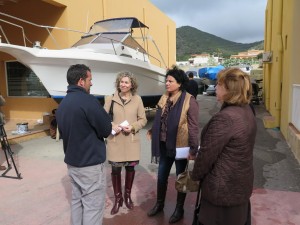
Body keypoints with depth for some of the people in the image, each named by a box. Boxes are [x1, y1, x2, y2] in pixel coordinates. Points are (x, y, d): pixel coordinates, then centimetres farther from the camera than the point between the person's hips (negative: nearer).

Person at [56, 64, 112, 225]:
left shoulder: (62, 104, 7)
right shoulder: (88, 100, -19)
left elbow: (63, 133, 14)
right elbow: (106, 130, -14)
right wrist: (98, 131, 6)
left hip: (71, 162, 8)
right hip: (90, 164, -8)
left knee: (77, 201, 19)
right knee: (92, 207, 3)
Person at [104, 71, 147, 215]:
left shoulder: (137, 99, -2)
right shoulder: (110, 99, -3)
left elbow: (143, 119, 2)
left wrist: (133, 127, -14)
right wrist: (112, 126, -15)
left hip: (131, 141, 1)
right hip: (115, 141, -1)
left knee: (130, 168, 14)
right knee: (115, 170, 5)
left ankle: (127, 195, 37)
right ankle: (118, 198, 27)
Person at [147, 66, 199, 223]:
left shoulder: (189, 101, -14)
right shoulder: (164, 98, 5)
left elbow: (193, 127, -15)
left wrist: (193, 149, -15)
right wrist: (153, 131, 1)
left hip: (180, 146, -6)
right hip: (164, 145, 6)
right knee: (161, 176, 18)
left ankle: (179, 209, 32)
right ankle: (159, 204, 39)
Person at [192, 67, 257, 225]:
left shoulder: (224, 118, -29)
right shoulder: (247, 111, 0)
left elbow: (207, 154, -22)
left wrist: (195, 176, -4)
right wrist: (198, 152, 10)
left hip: (223, 188, -8)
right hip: (242, 182, 8)